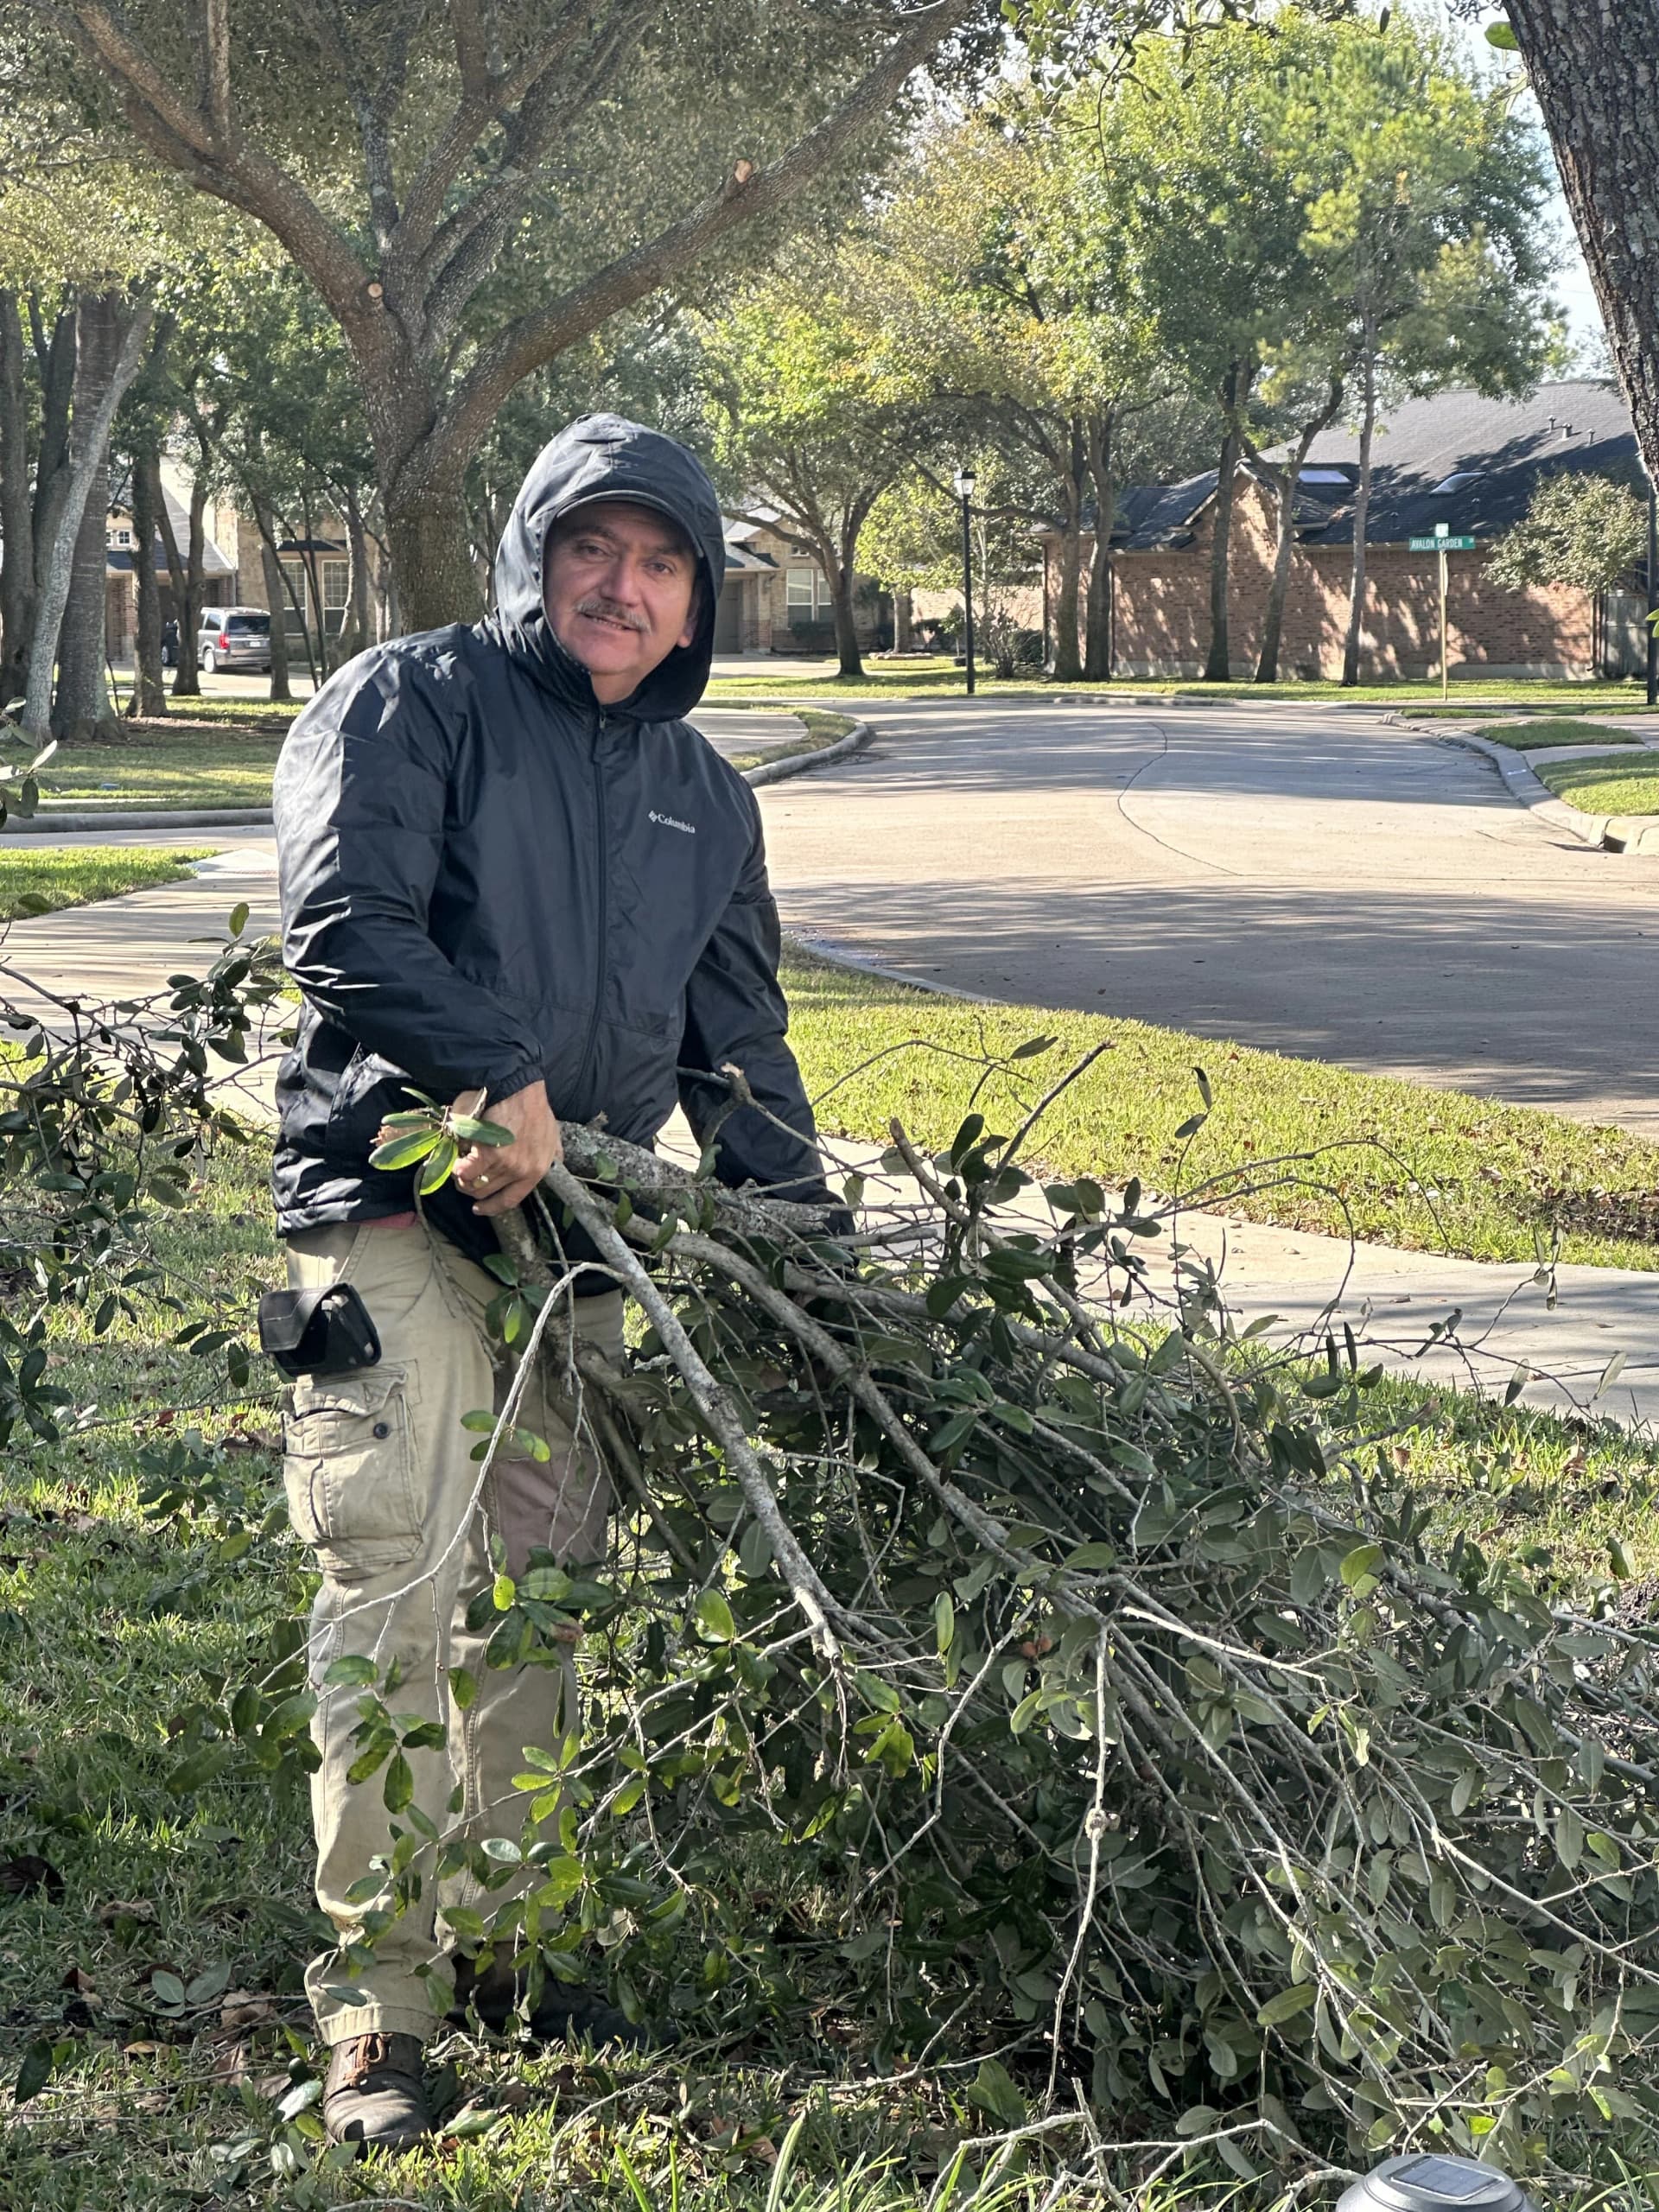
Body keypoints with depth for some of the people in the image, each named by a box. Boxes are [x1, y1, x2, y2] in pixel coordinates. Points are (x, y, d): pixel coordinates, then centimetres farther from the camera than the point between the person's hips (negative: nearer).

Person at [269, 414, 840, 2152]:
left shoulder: (704, 798, 19)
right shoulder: (413, 701, 0)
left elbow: (741, 1048, 22)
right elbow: (341, 920, -14)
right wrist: (497, 1080, -18)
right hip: (390, 1207, -6)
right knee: (396, 1585, -12)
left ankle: (497, 1943, 24)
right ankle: (374, 2006, -8)